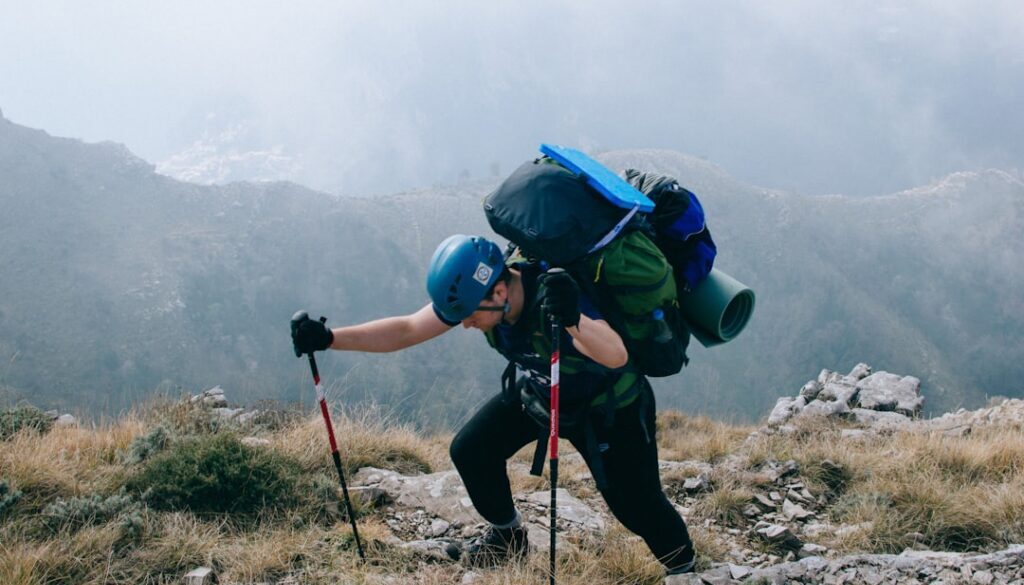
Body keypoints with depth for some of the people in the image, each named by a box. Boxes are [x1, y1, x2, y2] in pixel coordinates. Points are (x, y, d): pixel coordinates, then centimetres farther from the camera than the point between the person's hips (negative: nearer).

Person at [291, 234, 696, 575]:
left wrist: (574, 322, -77)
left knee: (637, 505, -10)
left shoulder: (552, 297, -41)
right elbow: (406, 330, -17)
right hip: (534, 391, 6)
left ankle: (684, 569, 19)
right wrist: (329, 338, -28)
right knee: (469, 451, -3)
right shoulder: (474, 289, -22)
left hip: (609, 404, -6)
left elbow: (616, 355, -57)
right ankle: (509, 536, 23)